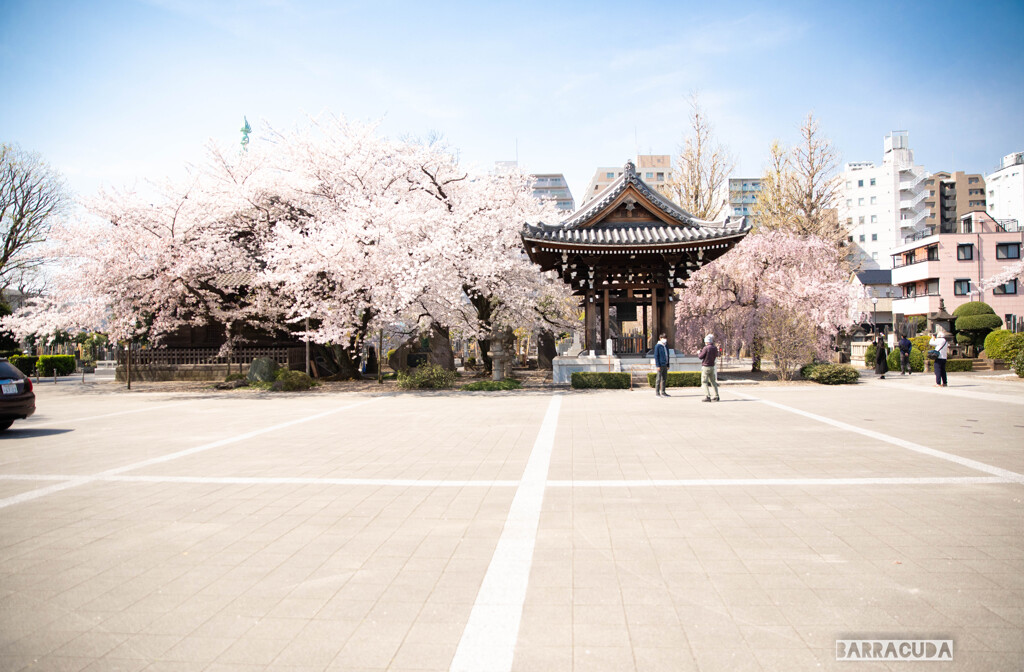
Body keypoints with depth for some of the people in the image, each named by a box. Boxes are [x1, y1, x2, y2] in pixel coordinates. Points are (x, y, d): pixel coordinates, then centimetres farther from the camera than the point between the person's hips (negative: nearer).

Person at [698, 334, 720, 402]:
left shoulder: (706, 348, -17)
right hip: (712, 367, 7)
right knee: (713, 381, 16)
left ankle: (707, 396, -15)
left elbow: (701, 356, -12)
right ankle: (716, 396, 16)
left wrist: (699, 352, 12)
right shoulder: (715, 348, 4)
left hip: (705, 367, -7)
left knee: (704, 382, -4)